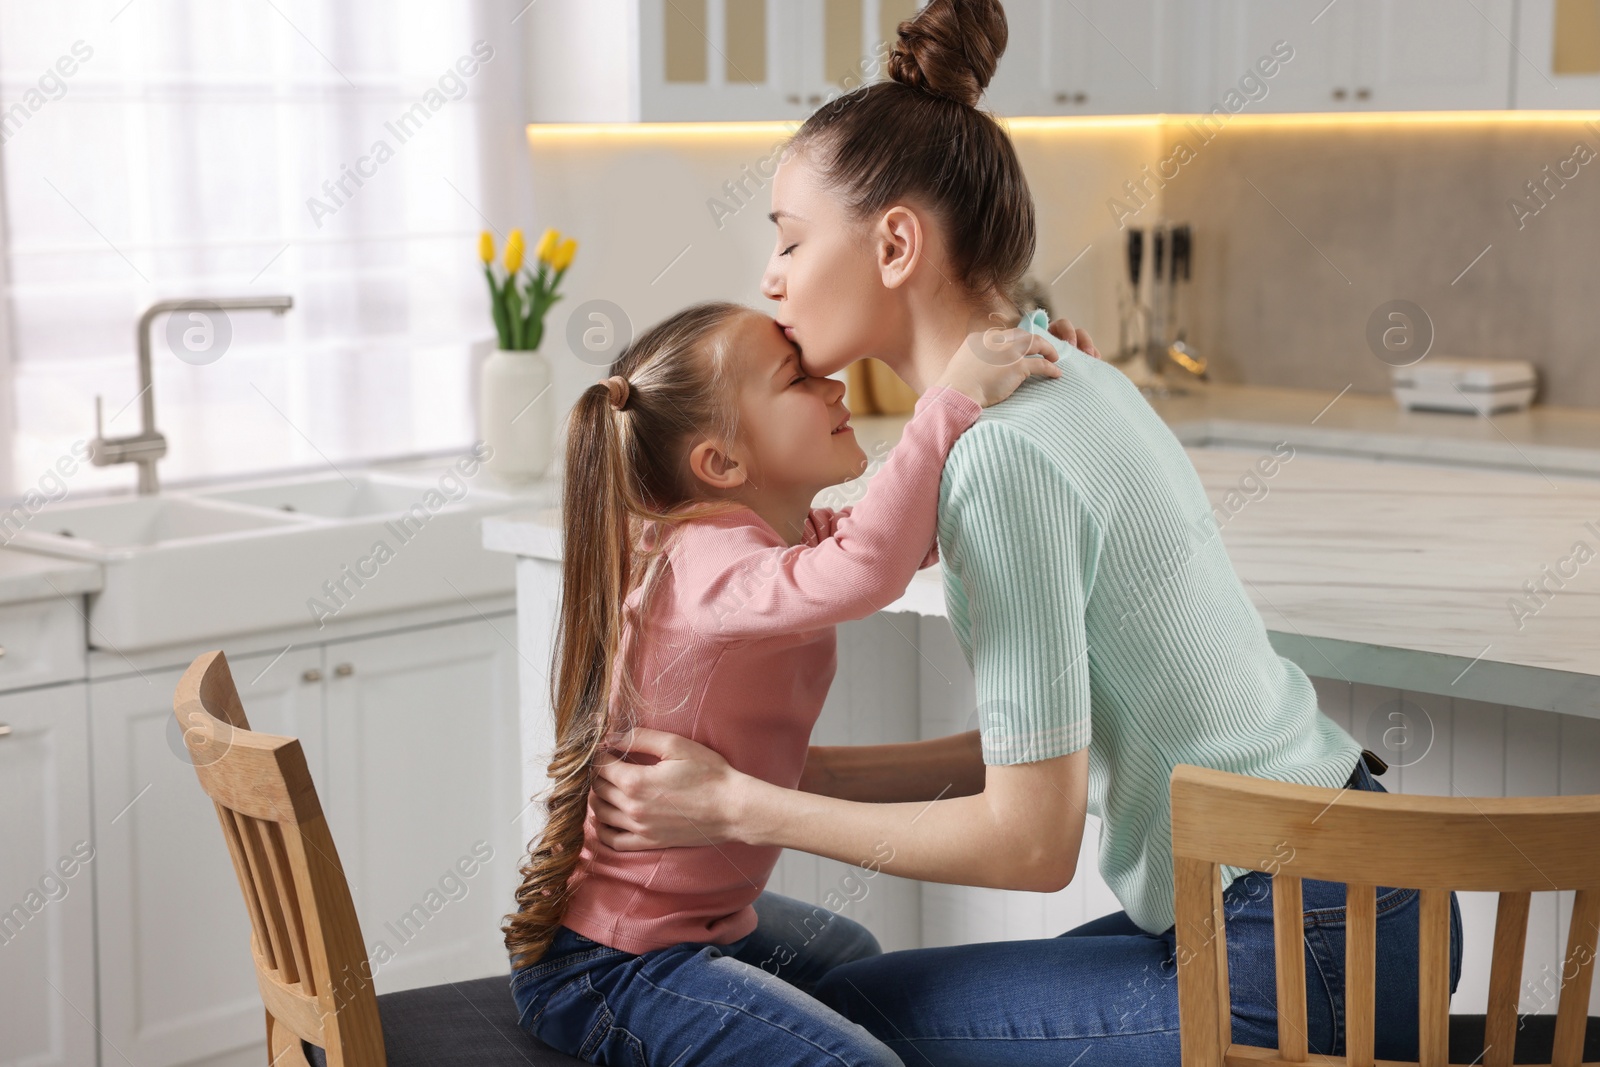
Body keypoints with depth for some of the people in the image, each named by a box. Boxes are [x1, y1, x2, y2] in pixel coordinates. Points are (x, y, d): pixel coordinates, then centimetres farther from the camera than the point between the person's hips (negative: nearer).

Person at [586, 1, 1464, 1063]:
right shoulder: (1063, 382, 7)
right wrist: (779, 771, 10)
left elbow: (1033, 839, -19)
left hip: (1295, 965, -9)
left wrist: (741, 808, -11)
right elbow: (1041, 743, 11)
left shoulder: (1005, 453, -22)